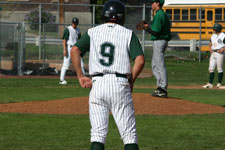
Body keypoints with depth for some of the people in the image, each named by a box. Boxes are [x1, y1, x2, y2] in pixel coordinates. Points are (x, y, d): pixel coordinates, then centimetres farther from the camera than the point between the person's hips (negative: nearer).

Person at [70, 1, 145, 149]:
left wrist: (80, 76, 3)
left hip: (97, 83, 2)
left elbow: (75, 50, -4)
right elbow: (140, 60, -7)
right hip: (120, 84, -2)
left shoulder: (92, 32, 11)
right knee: (129, 134, 2)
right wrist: (131, 81, 5)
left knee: (98, 133, 5)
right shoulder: (128, 34, 5)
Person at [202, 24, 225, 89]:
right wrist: (210, 49, 4)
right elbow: (210, 44, 22)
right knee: (211, 68, 4)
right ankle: (210, 83, 6)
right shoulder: (213, 36, 15)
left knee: (219, 69, -3)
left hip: (219, 53, -8)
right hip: (213, 53, 8)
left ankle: (219, 83, 2)